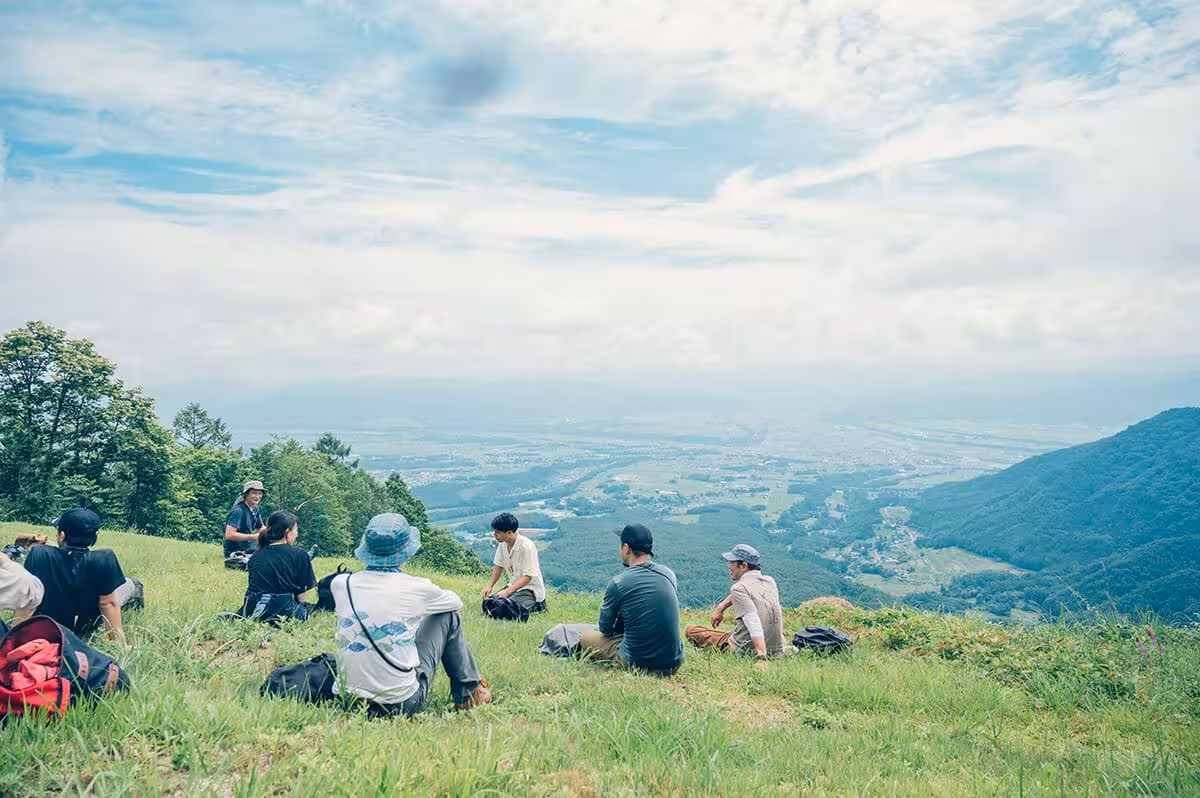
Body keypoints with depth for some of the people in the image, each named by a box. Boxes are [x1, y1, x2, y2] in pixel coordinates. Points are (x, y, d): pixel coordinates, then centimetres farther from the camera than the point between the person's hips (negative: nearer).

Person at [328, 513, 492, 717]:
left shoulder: (340, 584, -5)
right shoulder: (416, 588, -12)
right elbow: (456, 602, 10)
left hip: (348, 699, 4)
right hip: (403, 704, -4)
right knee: (448, 616, 13)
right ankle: (468, 693, 25)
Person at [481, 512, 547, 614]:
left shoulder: (527, 546, -25)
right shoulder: (502, 544, -2)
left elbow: (528, 577, -24)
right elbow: (498, 566, 12)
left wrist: (507, 591, -30)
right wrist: (490, 586, -1)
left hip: (530, 589, -8)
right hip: (513, 586, 8)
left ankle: (534, 605, -2)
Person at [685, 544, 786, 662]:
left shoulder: (738, 588, -15)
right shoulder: (770, 582, 6)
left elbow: (754, 623, -27)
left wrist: (761, 656, -35)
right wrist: (721, 607, 26)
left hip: (745, 652, -7)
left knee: (691, 630, 2)